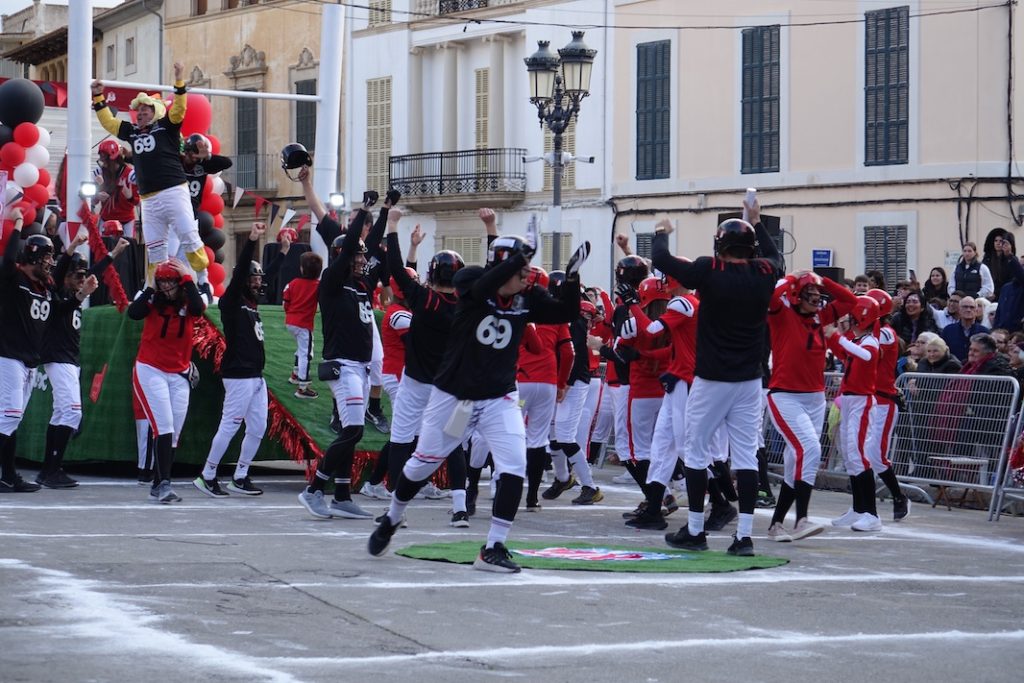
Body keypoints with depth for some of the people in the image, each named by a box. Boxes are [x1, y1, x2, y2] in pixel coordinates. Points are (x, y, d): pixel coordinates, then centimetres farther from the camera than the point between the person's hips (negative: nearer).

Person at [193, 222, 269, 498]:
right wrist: (251, 241, -31)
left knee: (258, 428, 9)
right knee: (229, 426, -8)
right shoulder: (231, 301, -8)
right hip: (239, 376, -9)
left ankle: (240, 478, 17)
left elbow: (274, 276, 28)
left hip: (256, 377, 9)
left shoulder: (253, 303, 15)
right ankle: (207, 476, -2)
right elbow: (240, 272, -21)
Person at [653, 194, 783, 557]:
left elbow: (662, 260, -2)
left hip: (710, 380, -4)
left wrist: (661, 233, 18)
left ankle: (694, 531, 12)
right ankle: (744, 536, -1)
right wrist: (756, 222, 36)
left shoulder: (710, 271, -13)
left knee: (697, 451, 7)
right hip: (749, 380, 4)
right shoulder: (764, 274, -1)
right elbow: (775, 254, 24)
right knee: (746, 455, 2)